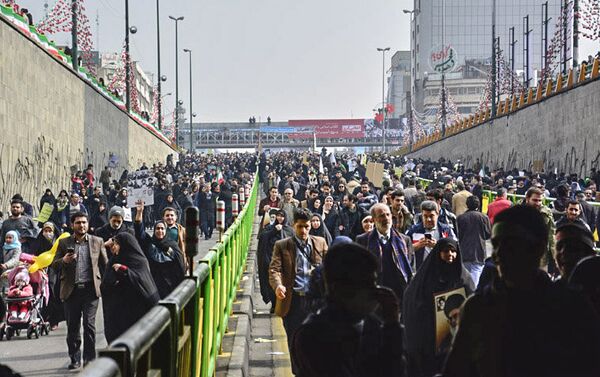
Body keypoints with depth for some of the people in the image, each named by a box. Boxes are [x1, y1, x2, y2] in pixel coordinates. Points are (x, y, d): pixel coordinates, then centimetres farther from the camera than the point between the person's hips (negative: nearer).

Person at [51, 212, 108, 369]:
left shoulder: (97, 241, 9)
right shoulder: (64, 243, 9)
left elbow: (105, 264, 13)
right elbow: (54, 264, 8)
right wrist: (64, 260, -13)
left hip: (90, 289, -1)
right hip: (71, 290, 1)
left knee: (89, 324, -6)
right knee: (72, 326, 4)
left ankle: (89, 359, 1)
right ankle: (75, 359, 13)